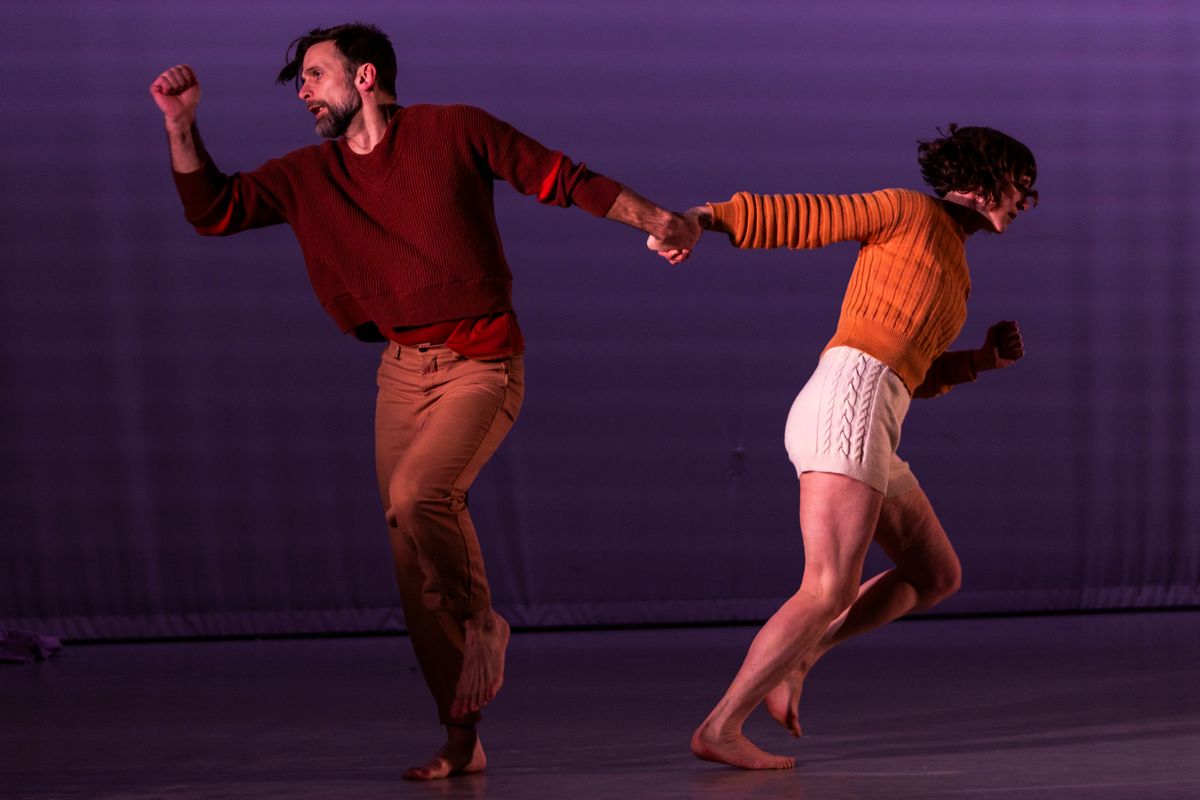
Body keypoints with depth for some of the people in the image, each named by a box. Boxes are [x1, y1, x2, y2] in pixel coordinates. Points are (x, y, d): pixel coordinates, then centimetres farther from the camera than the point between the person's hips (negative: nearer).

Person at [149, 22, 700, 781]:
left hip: (483, 364, -5)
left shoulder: (452, 131, -4)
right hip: (403, 370, 5)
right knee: (414, 566, 1)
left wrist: (656, 218, -5)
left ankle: (482, 622, -1)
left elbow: (561, 178, -1)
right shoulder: (309, 175, 9)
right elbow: (211, 208, 8)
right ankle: (462, 739, 8)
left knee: (418, 497, -28)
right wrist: (181, 124, -3)